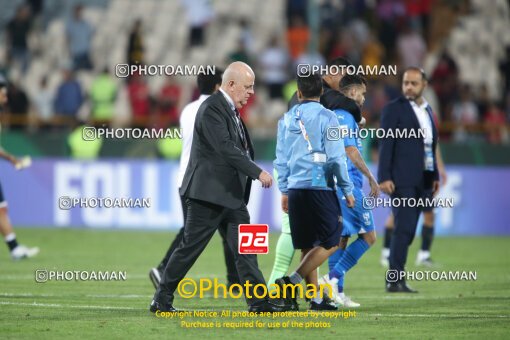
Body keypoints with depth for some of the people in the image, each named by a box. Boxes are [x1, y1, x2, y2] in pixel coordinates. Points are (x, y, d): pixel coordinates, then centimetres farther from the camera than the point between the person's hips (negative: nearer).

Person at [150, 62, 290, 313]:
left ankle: (259, 301, 1)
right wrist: (258, 172, -26)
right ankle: (161, 300, 7)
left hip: (233, 194, 9)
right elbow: (226, 148, -25)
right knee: (190, 248, -2)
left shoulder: (232, 111, 15)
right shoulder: (212, 109, -16)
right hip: (209, 193, -9)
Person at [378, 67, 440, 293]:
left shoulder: (427, 110, 17)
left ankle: (394, 278, 7)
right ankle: (395, 281, -12)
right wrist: (384, 178, -16)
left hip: (422, 180, 7)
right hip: (401, 179, -7)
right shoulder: (394, 109, -4)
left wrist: (434, 176, 16)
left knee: (408, 231, 5)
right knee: (404, 228, -12)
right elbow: (386, 144, -9)